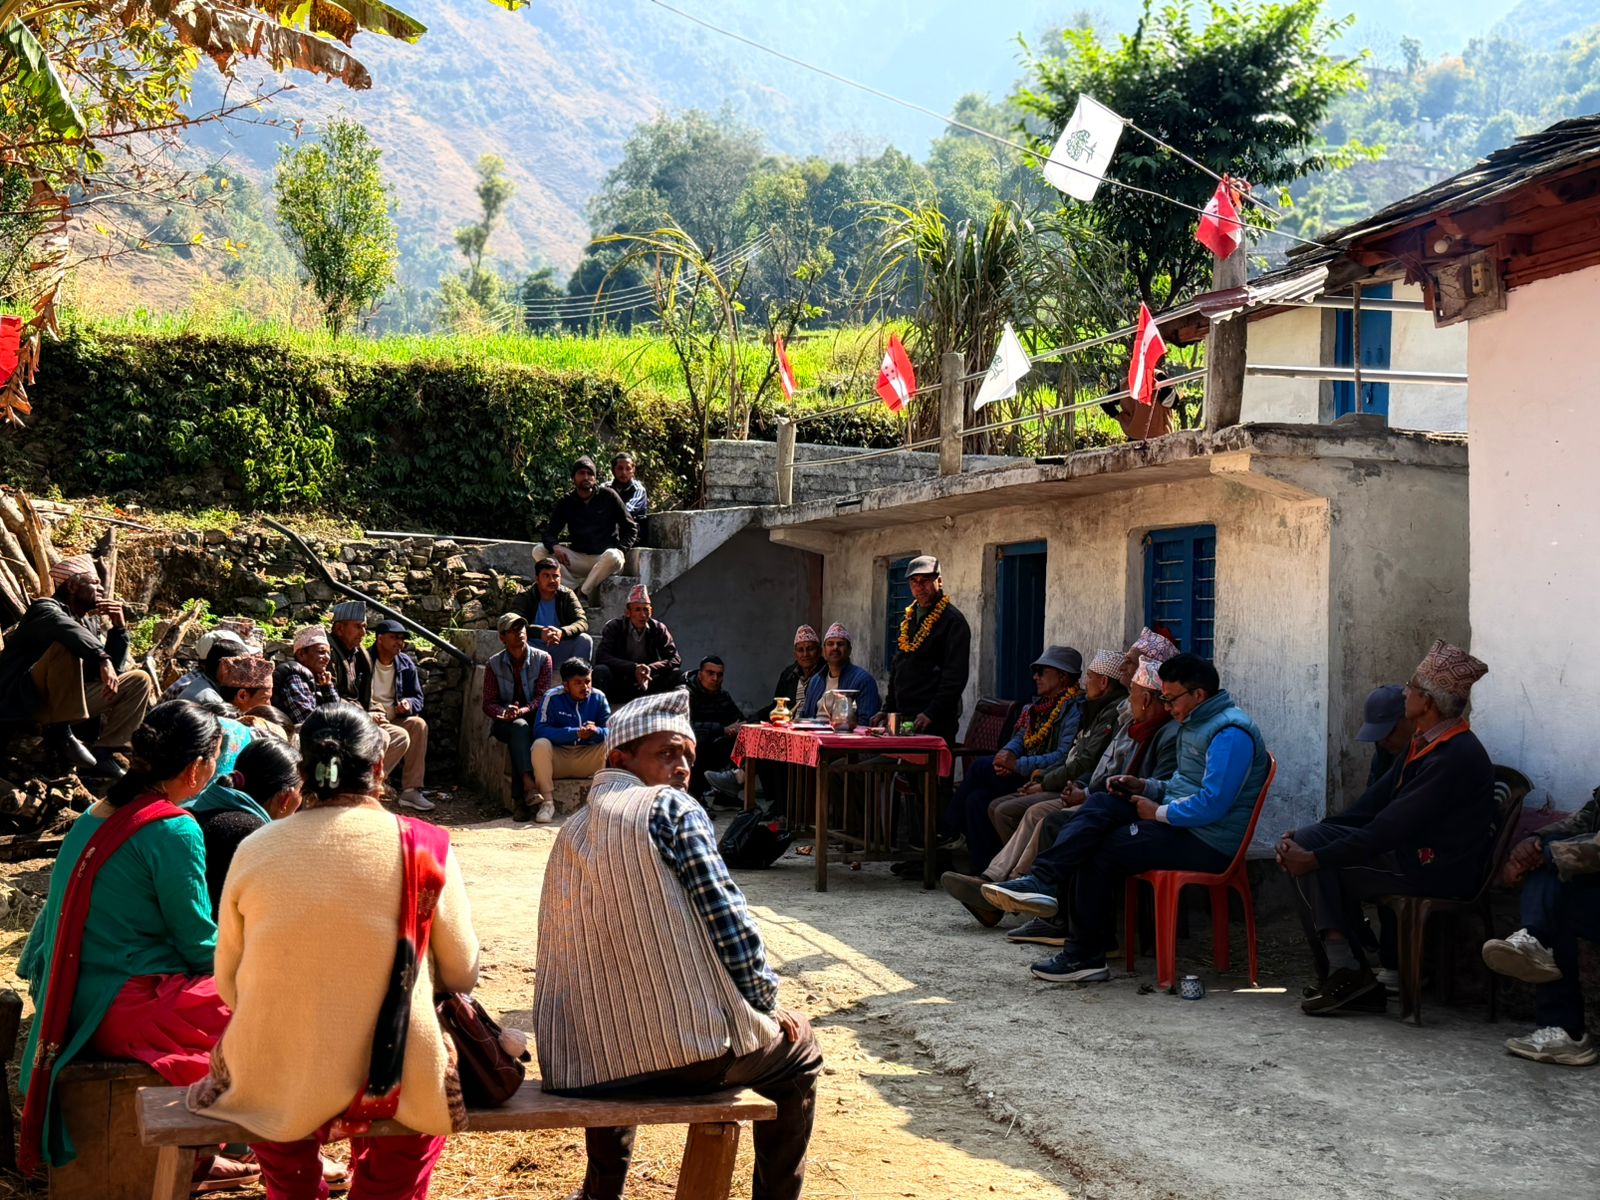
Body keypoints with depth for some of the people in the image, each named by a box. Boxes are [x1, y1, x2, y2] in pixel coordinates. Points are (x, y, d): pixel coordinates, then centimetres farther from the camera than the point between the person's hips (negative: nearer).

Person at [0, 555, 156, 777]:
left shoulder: (82, 624, 19)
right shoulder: (46, 608, -5)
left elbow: (115, 671, 14)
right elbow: (65, 629, -32)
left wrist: (118, 628, 5)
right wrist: (102, 658, -44)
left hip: (57, 704, 8)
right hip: (22, 700, -8)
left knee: (139, 681, 6)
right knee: (67, 646, -32)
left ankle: (101, 754, -7)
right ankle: (60, 733, -28)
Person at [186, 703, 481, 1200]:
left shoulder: (255, 850, -7)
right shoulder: (424, 848, -10)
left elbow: (228, 984, 3)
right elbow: (461, 973, 0)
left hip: (278, 1090, 1)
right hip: (397, 1086, -1)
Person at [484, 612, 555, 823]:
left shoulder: (542, 659, 0)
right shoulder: (494, 664, 3)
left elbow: (542, 697, -9)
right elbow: (489, 704, -1)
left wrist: (521, 711, -28)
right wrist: (505, 712, -25)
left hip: (534, 720, -1)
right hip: (504, 724, 1)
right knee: (520, 727, -36)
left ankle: (519, 799, -39)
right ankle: (529, 783, -52)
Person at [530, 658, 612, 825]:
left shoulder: (598, 697, -4)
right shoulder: (552, 697, -11)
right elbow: (539, 730, -21)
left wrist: (597, 731, -34)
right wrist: (576, 733, -31)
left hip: (587, 759, 2)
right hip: (557, 759, -2)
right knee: (540, 744, -32)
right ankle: (547, 801, -20)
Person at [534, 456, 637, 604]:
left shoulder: (608, 496, 1)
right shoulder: (566, 502, 8)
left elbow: (631, 528, 3)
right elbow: (550, 533, 4)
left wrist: (619, 551, -14)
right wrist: (555, 546, -21)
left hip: (604, 558, -3)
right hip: (578, 557, 3)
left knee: (613, 557, -39)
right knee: (539, 551, -16)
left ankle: (583, 593, -21)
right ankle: (573, 589, -22)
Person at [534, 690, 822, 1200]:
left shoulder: (570, 832, 16)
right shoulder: (670, 807, -3)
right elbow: (725, 914, -11)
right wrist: (767, 1001, 3)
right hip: (688, 1051, -6)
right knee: (797, 1052, 23)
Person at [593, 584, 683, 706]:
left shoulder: (659, 629, 0)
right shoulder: (614, 627, -6)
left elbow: (675, 659, -7)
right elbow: (602, 656, -20)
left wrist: (650, 669, -26)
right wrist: (634, 668, -31)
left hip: (646, 686, 2)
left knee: (677, 675, -19)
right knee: (600, 671, -32)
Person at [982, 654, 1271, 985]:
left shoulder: (1230, 734, -18)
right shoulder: (1196, 724, 17)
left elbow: (1212, 806, -25)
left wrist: (1158, 812, -13)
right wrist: (1145, 787, 9)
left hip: (1208, 844, -10)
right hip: (1183, 823, 10)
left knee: (1101, 851, -13)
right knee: (1101, 805, -7)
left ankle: (1085, 956, -3)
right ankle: (1042, 881, -21)